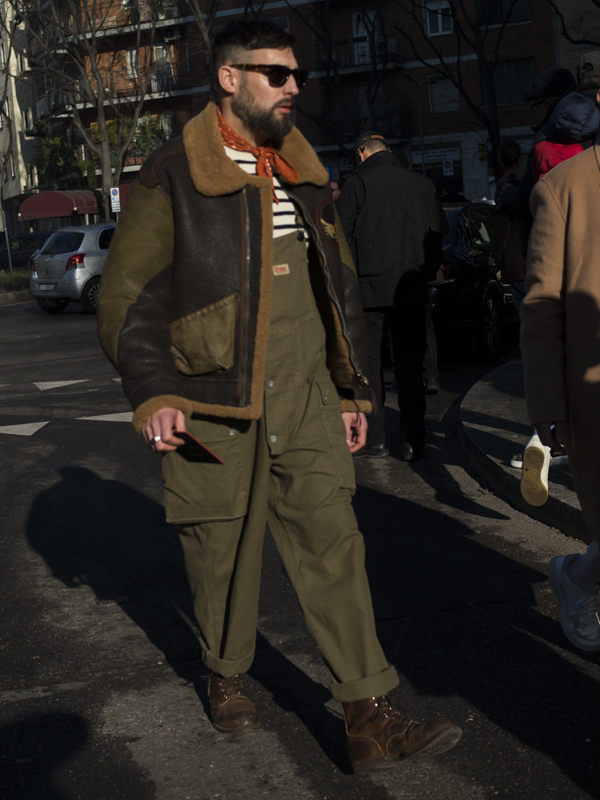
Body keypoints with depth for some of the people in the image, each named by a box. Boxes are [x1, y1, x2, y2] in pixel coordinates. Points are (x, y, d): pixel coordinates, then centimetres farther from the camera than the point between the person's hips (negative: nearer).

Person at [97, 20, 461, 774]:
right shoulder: (170, 178, -6)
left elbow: (337, 286, 18)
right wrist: (152, 394, -15)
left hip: (305, 401, 4)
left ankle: (369, 719, 2)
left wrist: (351, 391, 16)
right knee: (223, 551, 9)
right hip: (214, 406, -4)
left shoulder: (303, 174, 12)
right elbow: (126, 294, -5)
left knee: (333, 543, -1)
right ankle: (226, 676, 34)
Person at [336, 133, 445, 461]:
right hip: (412, 289, 4)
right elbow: (437, 234, 12)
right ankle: (413, 440, 8)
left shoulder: (358, 183, -5)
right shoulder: (422, 184, 9)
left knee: (368, 362, 4)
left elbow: (343, 236, -6)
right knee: (410, 364, 8)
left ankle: (373, 439, 5)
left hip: (370, 287, -4)